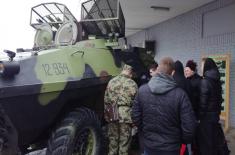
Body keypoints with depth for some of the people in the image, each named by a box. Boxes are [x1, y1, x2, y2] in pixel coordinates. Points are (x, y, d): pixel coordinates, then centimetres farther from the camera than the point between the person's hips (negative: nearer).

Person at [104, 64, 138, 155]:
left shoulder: (111, 82, 4)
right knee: (124, 142, 9)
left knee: (113, 140, 18)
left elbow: (106, 100, 7)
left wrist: (106, 115, 16)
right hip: (126, 116, -4)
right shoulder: (132, 84, -7)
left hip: (112, 116, 4)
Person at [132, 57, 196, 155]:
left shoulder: (142, 90, -11)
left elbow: (135, 118, -3)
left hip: (149, 145, 3)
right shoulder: (180, 94, -20)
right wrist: (184, 141, 3)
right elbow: (189, 127, -18)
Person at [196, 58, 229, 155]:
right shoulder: (217, 80, 7)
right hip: (215, 114, 8)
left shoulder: (205, 81, -18)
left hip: (207, 115, -8)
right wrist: (217, 111, 19)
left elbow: (203, 101, -19)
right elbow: (219, 98, 12)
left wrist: (199, 116, -12)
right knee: (215, 138, 18)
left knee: (206, 140, 5)